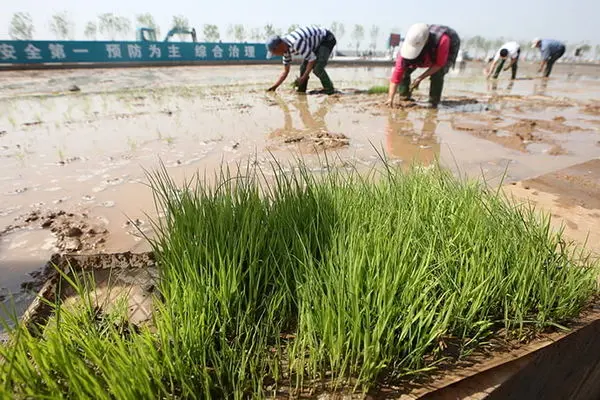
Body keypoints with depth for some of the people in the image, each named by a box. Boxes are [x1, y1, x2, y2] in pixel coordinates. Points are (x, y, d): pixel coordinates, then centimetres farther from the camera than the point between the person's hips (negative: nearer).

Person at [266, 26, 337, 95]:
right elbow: (285, 71, 3)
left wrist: (303, 78, -25)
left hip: (327, 40, -9)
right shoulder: (285, 48, -6)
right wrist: (274, 86, -3)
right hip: (317, 43, 9)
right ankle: (301, 91, 14)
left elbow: (312, 59, -27)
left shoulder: (296, 43, -35)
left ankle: (329, 90, -8)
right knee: (304, 68, 3)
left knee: (317, 68, -23)